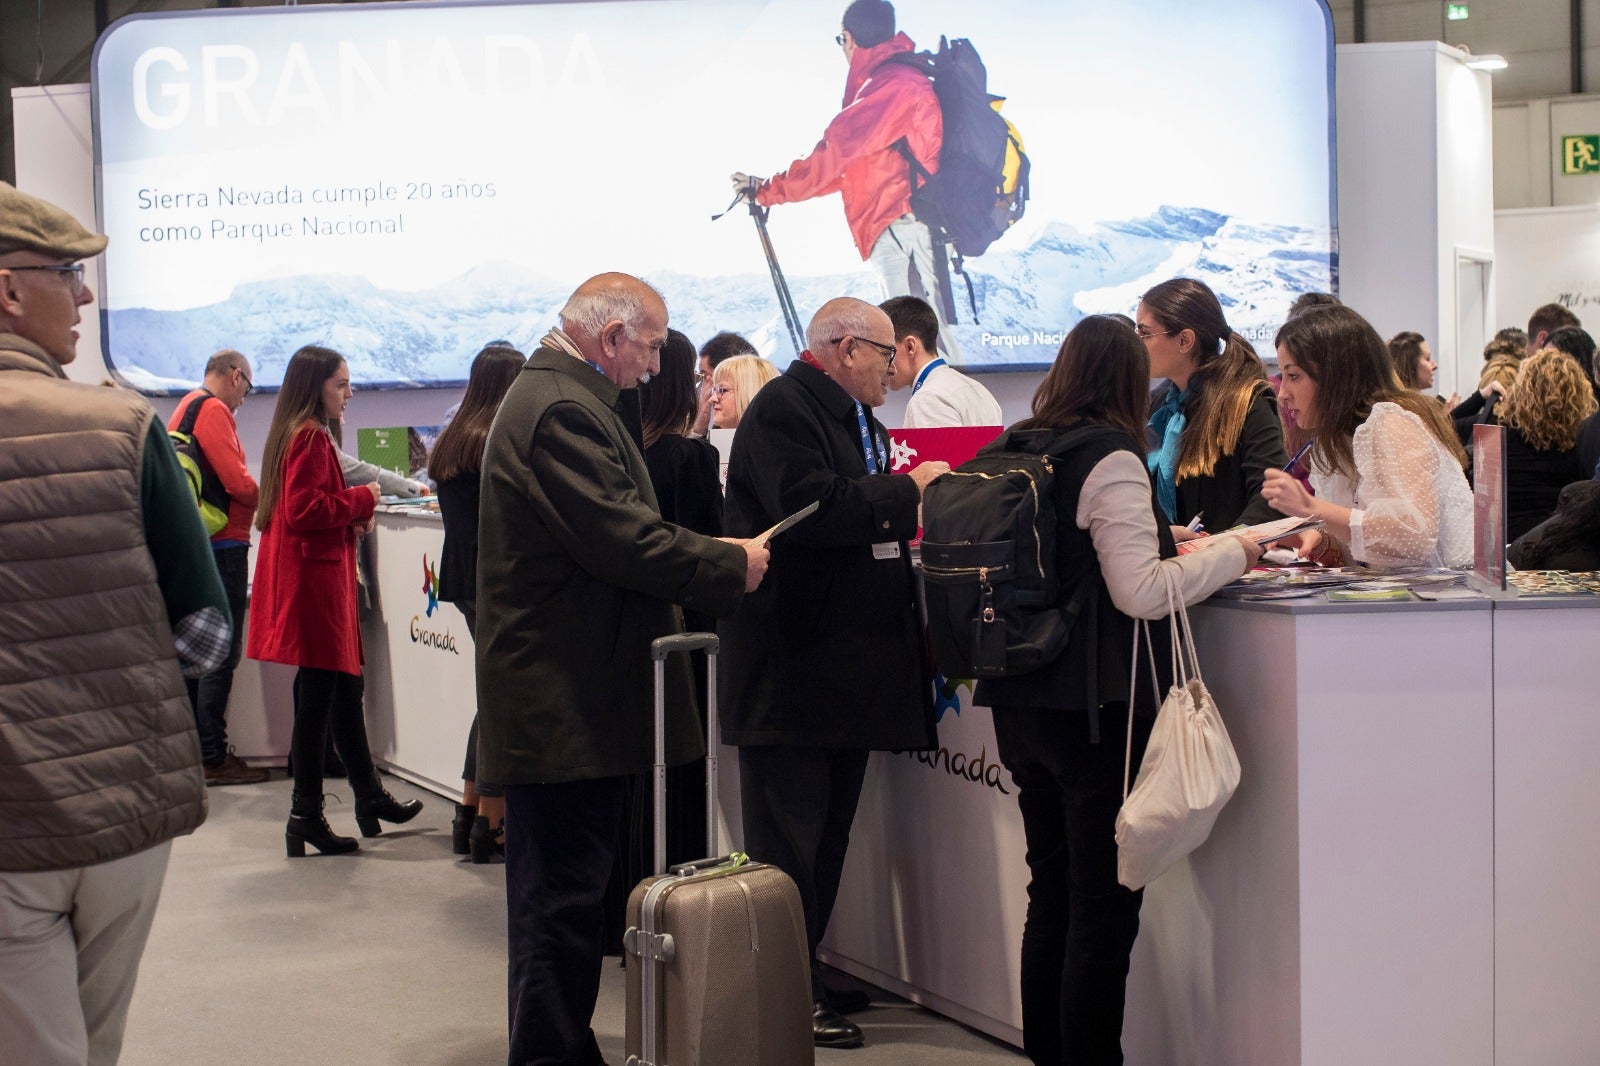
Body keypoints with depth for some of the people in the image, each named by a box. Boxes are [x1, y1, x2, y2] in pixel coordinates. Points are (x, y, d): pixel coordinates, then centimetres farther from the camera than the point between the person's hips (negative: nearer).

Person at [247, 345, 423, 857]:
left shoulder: (298, 434, 18)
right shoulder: (311, 438, -15)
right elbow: (305, 510, -23)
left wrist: (351, 516, 8)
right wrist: (361, 501, -11)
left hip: (313, 574, 11)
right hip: (315, 579, -11)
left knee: (344, 688, 17)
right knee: (319, 697, -7)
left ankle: (370, 795, 28)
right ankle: (306, 816, -2)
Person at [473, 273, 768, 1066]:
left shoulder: (561, 397, 17)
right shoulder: (562, 409, -18)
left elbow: (615, 523, 19)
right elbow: (622, 539, -23)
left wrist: (707, 558, 8)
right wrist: (730, 566, -12)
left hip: (555, 698, 12)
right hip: (566, 699, -12)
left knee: (562, 895, 18)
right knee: (565, 901, -4)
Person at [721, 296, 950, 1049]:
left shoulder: (854, 419, 19)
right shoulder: (783, 409, -12)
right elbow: (809, 508, -26)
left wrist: (917, 506, 5)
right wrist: (906, 491, -17)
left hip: (846, 667, 10)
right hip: (791, 671, -10)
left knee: (827, 834, 15)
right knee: (790, 842, -3)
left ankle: (806, 979, 26)